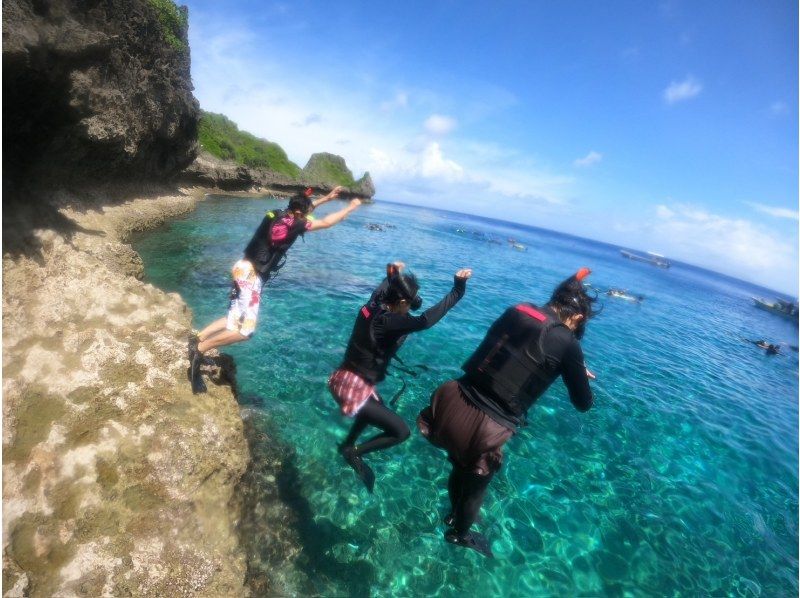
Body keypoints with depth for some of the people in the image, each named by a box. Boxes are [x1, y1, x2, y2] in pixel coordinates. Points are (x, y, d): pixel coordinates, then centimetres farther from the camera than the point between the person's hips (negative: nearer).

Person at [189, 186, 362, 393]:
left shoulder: (279, 213, 6)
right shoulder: (292, 224, -17)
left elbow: (304, 207, 27)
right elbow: (326, 222, -9)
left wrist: (327, 198, 26)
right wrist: (351, 207, 3)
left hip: (245, 269, 10)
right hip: (250, 275, -10)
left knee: (235, 319, 19)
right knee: (245, 329, -7)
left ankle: (197, 338, 19)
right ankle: (199, 349, -2)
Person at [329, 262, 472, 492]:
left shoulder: (372, 306, -2)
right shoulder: (386, 322, -27)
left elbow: (382, 289, 23)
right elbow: (425, 321, -39)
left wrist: (391, 274, 38)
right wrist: (457, 292, -35)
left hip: (346, 379, 10)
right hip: (352, 388, -10)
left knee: (378, 407, 37)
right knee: (401, 431, -2)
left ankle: (347, 444, 45)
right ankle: (353, 452, 10)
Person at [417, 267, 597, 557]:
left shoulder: (517, 310, 1)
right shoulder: (568, 345, -9)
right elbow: (583, 403, 4)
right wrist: (582, 376, 24)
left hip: (455, 405, 4)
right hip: (485, 429, -4)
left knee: (460, 467, 34)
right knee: (476, 483, 28)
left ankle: (454, 513, 64)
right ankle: (460, 534, 58)